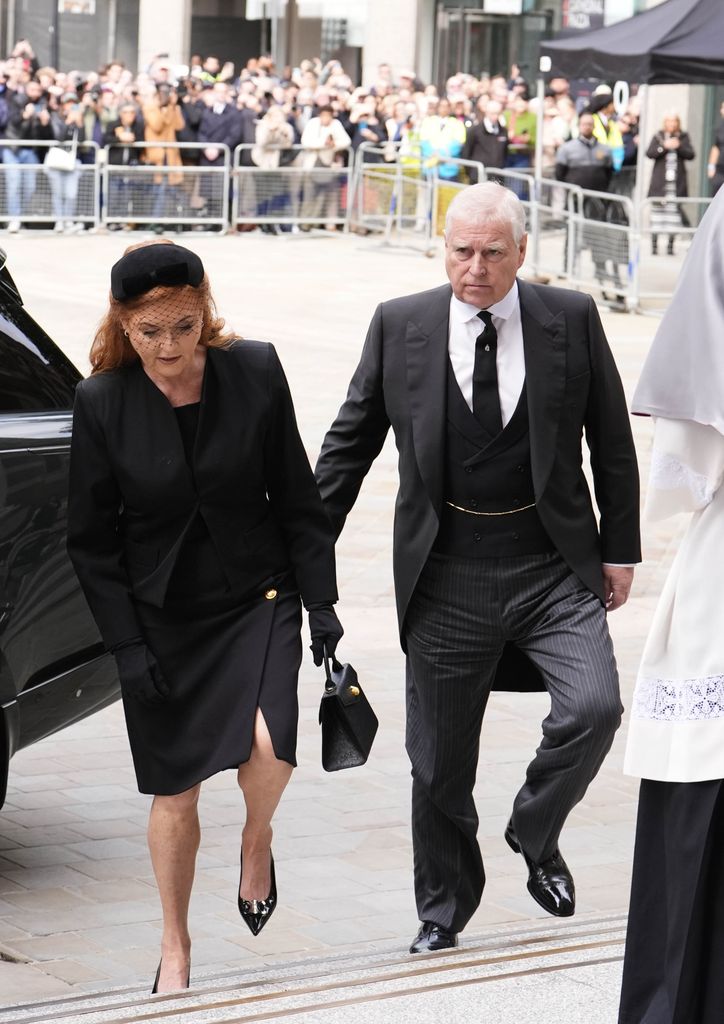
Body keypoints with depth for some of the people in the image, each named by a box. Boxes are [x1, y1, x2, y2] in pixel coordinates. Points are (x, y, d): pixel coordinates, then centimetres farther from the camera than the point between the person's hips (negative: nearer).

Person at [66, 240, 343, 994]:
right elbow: (91, 541, -3)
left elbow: (295, 499, 0)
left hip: (258, 598, 0)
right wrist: (128, 648, -8)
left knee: (267, 746, -24)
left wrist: (321, 605, -2)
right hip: (161, 616, 0)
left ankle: (257, 843, 12)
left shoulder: (255, 372, -9)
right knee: (174, 793, 6)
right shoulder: (102, 403, -10)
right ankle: (175, 949, 28)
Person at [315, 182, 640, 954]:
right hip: (446, 577, 1)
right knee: (439, 762, 8)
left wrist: (620, 549, 6)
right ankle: (443, 910, 29)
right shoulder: (400, 325, 0)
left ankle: (534, 833, 9)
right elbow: (350, 443, 7)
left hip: (553, 568, 0)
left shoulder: (571, 320, -1)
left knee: (593, 707, -21)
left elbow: (612, 443, 7)